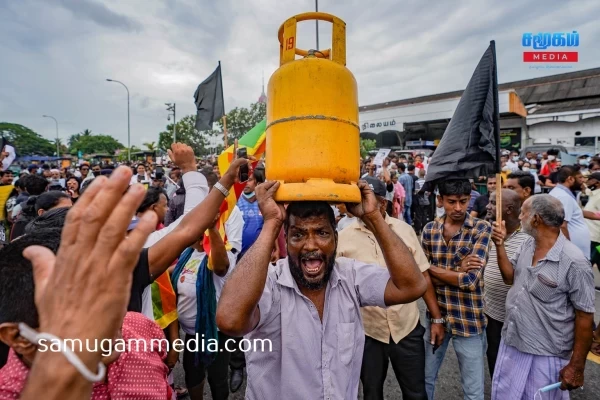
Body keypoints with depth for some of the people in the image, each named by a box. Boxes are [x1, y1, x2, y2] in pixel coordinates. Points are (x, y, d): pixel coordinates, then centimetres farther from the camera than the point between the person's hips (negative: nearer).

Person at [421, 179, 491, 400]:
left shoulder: (481, 229, -11)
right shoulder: (429, 229, -2)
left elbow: (470, 279, -21)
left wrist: (432, 268, -11)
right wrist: (457, 270, -17)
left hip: (468, 319, -3)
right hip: (436, 314, 3)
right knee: (425, 378, 20)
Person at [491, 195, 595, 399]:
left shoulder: (574, 261, -21)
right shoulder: (527, 245, 0)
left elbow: (584, 316, -16)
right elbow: (510, 277, 9)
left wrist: (576, 366, -12)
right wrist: (500, 245, -4)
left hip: (545, 355, -6)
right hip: (511, 343, 7)